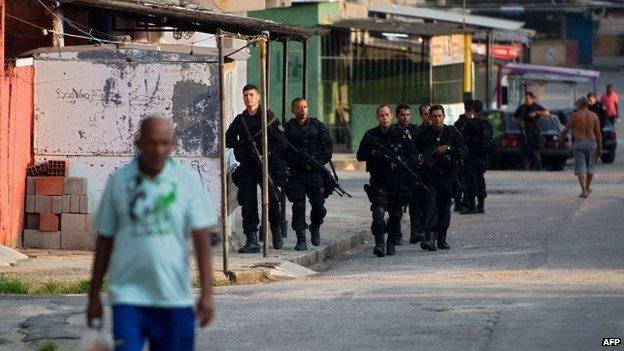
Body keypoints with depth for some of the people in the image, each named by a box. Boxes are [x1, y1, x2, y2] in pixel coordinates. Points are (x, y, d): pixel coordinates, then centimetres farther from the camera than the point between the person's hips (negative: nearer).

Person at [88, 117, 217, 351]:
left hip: (175, 297, 1)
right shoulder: (119, 181, 3)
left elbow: (202, 238, -1)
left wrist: (207, 292, -10)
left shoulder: (187, 180, 1)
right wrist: (94, 296, 10)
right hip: (127, 295, 0)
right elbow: (105, 241, 10)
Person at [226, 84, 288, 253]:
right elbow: (228, 141, 13)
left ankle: (277, 232, 19)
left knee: (272, 201, -5)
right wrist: (243, 144, -4)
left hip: (267, 165, -3)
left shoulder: (269, 117, 2)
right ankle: (252, 241, -5)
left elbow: (282, 143, -2)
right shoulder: (240, 120, 12)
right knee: (248, 203, -4)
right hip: (247, 168, 3)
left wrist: (267, 154, -13)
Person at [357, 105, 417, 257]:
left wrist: (398, 163, -13)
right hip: (378, 180, 0)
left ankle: (391, 244, 24)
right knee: (379, 211, -18)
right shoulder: (370, 135, 5)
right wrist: (373, 153, -9)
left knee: (396, 214, 7)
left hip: (398, 180, 0)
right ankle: (379, 244, -23)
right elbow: (360, 156, 10)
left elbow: (413, 154, 2)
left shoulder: (402, 134, 1)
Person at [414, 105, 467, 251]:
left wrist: (448, 149, -11)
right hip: (429, 175, -1)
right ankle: (429, 236, -25)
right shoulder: (424, 133, 7)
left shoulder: (452, 132, 6)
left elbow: (463, 151, 1)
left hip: (447, 176, 1)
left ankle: (442, 238, 14)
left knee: (445, 208, 4)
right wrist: (419, 158, -6)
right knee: (430, 204, -16)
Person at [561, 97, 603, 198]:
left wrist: (562, 135, 25)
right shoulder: (594, 116, 0)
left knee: (581, 168, -2)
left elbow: (566, 128, 4)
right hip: (592, 143, 3)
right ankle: (588, 187, 35)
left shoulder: (575, 115, -5)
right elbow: (598, 133, -1)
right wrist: (600, 148, 3)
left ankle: (584, 191, -12)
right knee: (590, 167, 20)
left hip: (579, 143, -3)